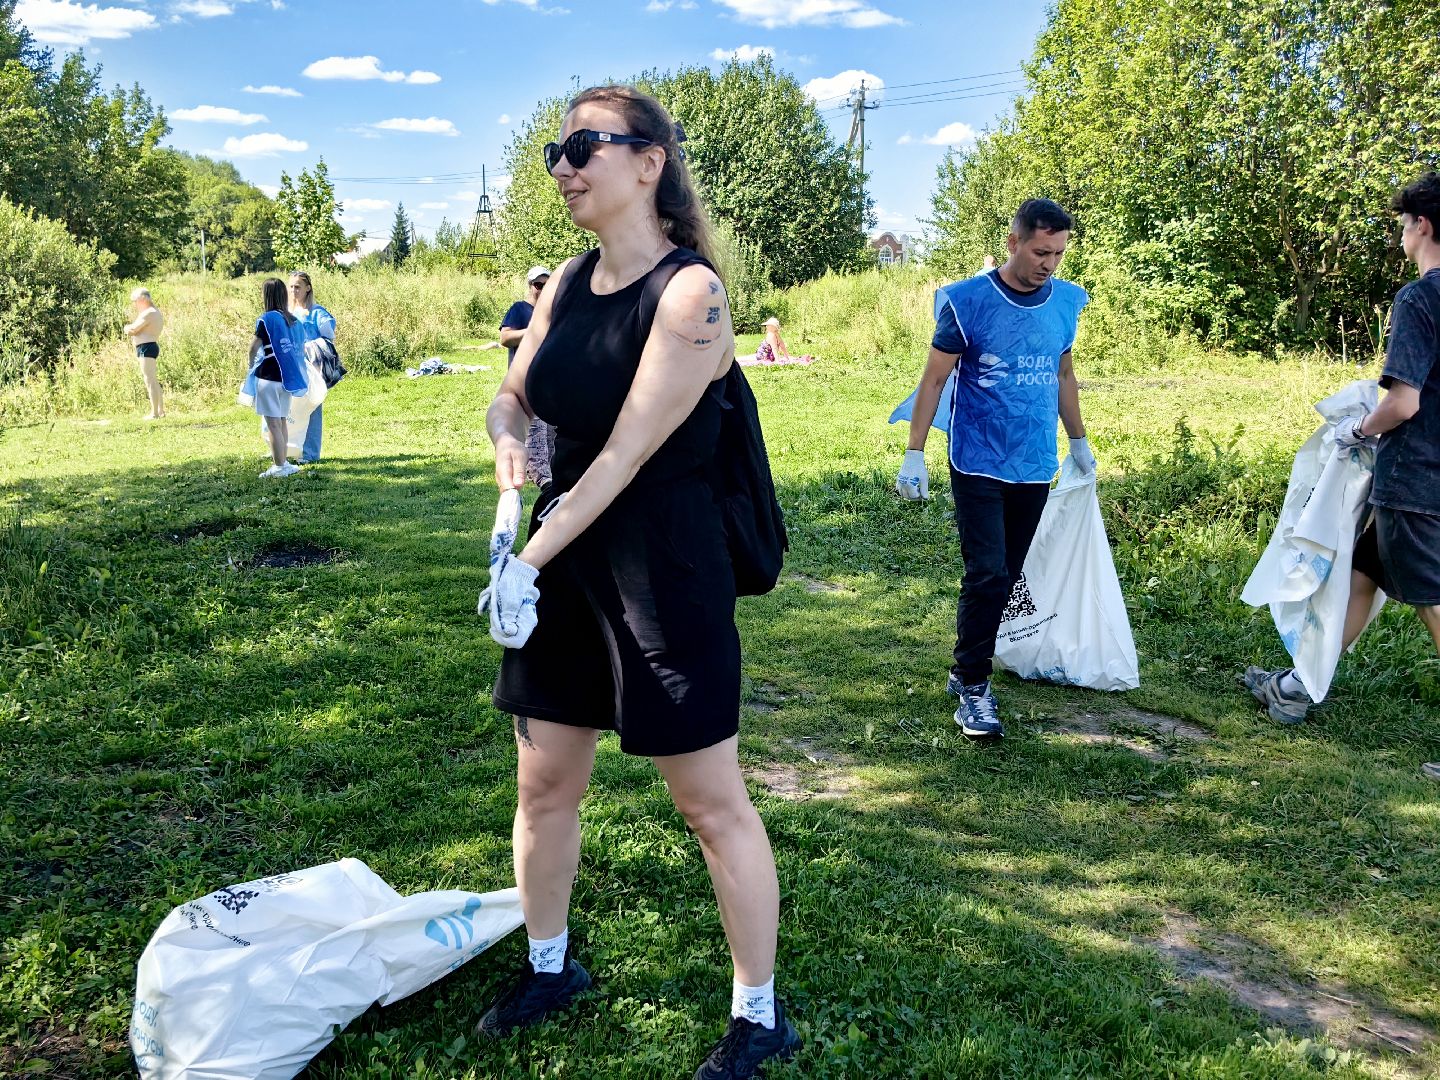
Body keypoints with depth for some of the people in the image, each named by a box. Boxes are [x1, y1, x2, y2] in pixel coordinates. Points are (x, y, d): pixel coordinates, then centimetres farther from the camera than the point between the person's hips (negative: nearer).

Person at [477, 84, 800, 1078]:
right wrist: (509, 443, -9)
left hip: (663, 565, -7)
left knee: (713, 802, 4)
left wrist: (531, 559, -20)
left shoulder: (689, 293, -16)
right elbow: (512, 398, 15)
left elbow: (627, 452, -20)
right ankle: (549, 968, 38)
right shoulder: (568, 284, 7)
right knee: (546, 782, 16)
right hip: (565, 556, 8)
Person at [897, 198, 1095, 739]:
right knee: (986, 575, -10)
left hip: (1034, 468, 5)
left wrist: (1079, 440, 24)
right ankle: (973, 687, 0)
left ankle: (968, 669, 24)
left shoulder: (1066, 301, 5)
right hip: (979, 465, -5)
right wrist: (914, 455, -10)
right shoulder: (967, 301, -9)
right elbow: (934, 379, -6)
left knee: (1005, 577, 10)